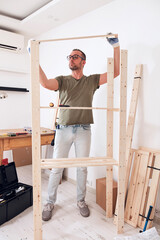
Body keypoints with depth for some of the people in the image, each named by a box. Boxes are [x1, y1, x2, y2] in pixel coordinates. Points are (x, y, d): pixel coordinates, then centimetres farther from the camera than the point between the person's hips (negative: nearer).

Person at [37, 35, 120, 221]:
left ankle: (81, 201, 30)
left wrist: (116, 46, -2)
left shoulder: (92, 80, 8)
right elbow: (45, 83, -15)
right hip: (63, 129, 0)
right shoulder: (62, 80, 5)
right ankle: (50, 202, 23)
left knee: (82, 167, 10)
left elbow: (115, 72, 2)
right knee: (56, 167, 5)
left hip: (83, 130, 1)